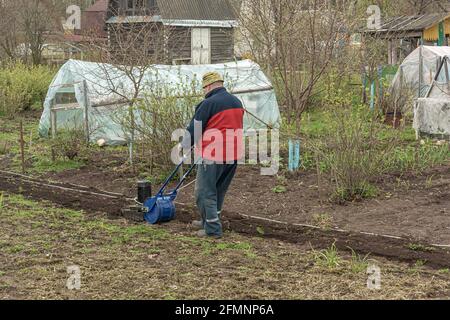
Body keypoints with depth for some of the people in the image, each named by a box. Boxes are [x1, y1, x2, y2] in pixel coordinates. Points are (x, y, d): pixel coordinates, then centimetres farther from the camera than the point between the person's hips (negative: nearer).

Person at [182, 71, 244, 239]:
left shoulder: (209, 103, -13)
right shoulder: (237, 102, 11)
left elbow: (194, 129, -9)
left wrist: (185, 146, 7)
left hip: (212, 156, -8)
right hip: (233, 155, 8)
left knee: (205, 191, 3)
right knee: (219, 190, 19)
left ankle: (212, 229, 3)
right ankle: (208, 221, 33)